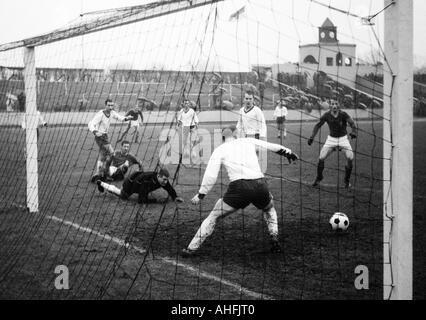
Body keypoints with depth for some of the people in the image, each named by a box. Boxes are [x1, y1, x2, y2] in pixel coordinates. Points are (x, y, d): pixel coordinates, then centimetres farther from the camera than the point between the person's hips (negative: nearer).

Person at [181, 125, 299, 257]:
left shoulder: (220, 150, 12)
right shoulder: (249, 141, 20)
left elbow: (210, 175, 2)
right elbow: (274, 147, 28)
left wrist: (200, 195, 5)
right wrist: (289, 153, 43)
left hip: (239, 187, -2)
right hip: (260, 185, 3)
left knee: (213, 217, 12)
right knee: (270, 209, 35)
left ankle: (192, 248, 6)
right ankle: (275, 240, 18)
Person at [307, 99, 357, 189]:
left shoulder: (343, 114, -16)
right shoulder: (327, 115, -11)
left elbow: (352, 123, -25)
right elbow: (318, 125, 1)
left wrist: (354, 132, -46)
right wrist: (312, 137, -8)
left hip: (343, 138, -1)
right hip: (331, 138, 1)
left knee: (350, 158, -18)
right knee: (321, 158, -11)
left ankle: (347, 180, 3)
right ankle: (319, 177, 15)